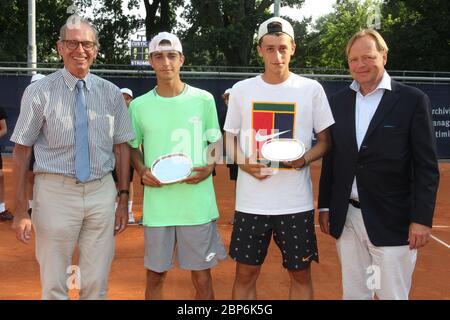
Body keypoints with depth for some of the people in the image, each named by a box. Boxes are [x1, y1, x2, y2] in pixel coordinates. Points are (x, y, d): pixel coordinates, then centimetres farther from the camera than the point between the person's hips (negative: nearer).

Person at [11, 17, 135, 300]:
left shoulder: (111, 93, 6)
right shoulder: (39, 92, -3)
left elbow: (122, 147, 9)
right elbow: (22, 151, -3)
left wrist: (124, 198, 5)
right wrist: (21, 210, -7)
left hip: (102, 192, 3)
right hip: (56, 192, -2)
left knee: (96, 285, 11)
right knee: (54, 286, 7)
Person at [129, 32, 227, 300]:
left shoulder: (204, 99, 1)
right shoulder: (139, 106, 3)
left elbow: (215, 141, 11)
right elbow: (133, 147, 15)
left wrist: (209, 166, -8)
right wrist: (142, 170, -4)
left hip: (198, 203, -1)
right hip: (157, 204, 1)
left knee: (202, 277, 8)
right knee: (155, 276, 11)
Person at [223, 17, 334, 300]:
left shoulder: (312, 89, 0)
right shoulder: (241, 90, 3)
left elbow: (326, 140, 6)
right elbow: (229, 138, 11)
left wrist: (304, 159, -14)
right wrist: (244, 162, -9)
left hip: (296, 202, -1)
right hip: (251, 201, 1)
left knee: (301, 275, 10)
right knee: (245, 275, 10)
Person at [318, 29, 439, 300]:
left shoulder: (413, 100, -5)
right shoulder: (339, 101, 8)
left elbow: (427, 166, -7)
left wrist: (422, 219, -12)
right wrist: (325, 206, 10)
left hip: (392, 221, -4)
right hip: (346, 218, 4)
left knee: (393, 295, 5)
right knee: (353, 293, 15)